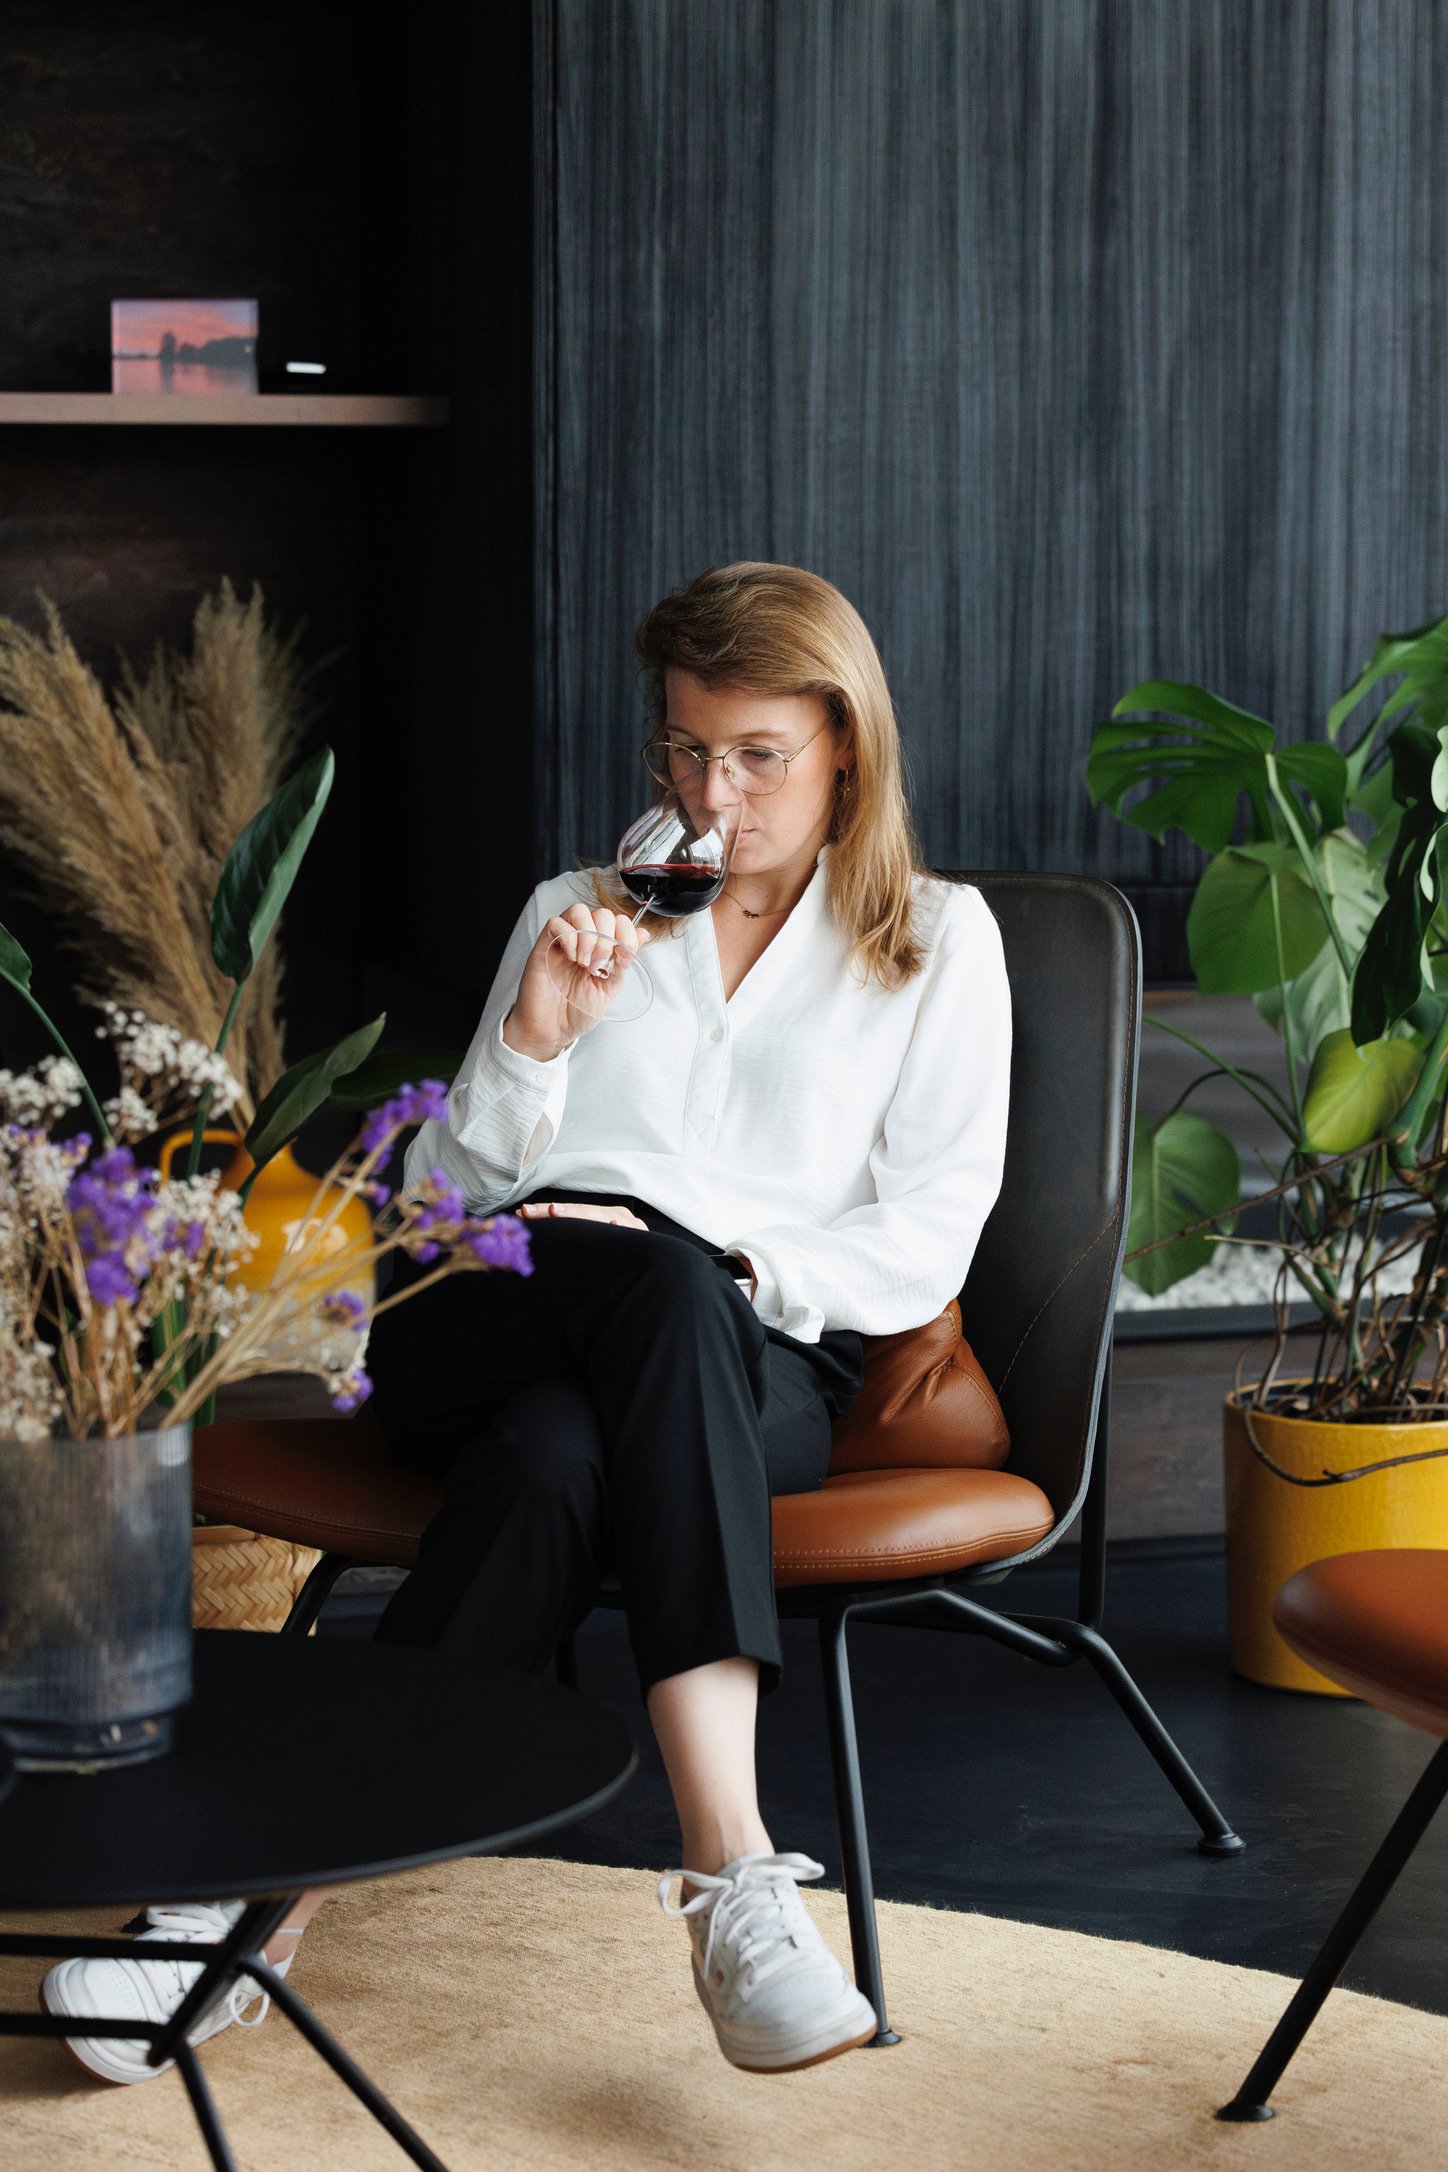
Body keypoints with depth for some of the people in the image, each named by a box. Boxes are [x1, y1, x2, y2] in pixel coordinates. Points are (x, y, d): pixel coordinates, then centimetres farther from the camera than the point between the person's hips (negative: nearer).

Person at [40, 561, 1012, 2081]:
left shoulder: (938, 941, 16)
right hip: (484, 1324, 1)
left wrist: (727, 1265, -12)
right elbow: (446, 1196, 16)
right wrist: (535, 1041, -2)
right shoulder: (583, 913, 24)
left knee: (552, 1451, -38)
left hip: (763, 1368, -1)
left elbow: (920, 1255, 4)